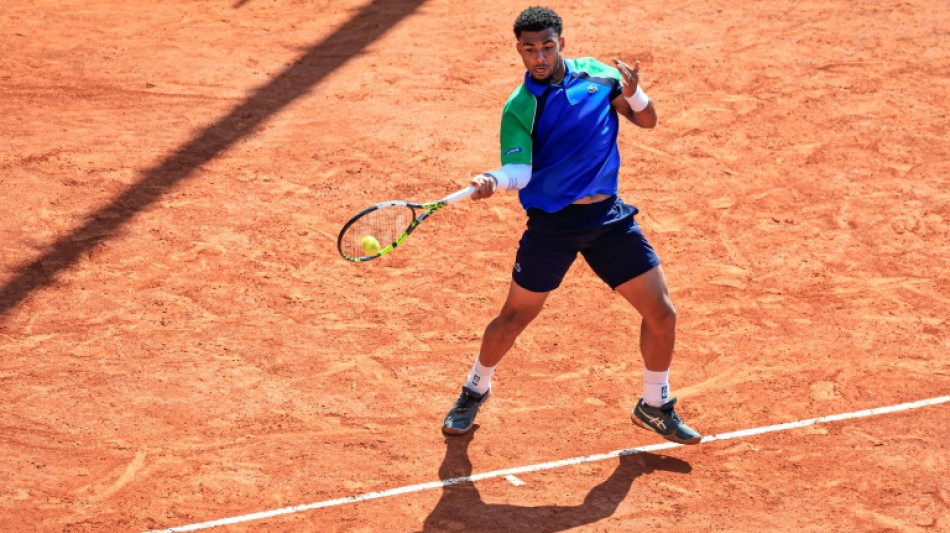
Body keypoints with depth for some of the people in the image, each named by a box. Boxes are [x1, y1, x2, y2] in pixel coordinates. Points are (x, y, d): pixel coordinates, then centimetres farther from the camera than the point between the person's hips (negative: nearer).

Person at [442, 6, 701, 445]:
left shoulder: (596, 74, 2)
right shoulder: (519, 108, -8)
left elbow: (647, 120, 6)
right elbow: (519, 170, -18)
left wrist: (632, 92, -15)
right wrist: (492, 180, -40)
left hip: (608, 216, 3)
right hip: (552, 223, -3)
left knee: (661, 314, 1)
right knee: (513, 319, 6)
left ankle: (655, 406, 24)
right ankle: (475, 391, 34)